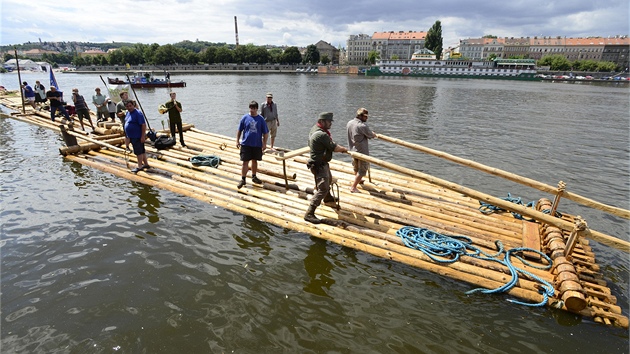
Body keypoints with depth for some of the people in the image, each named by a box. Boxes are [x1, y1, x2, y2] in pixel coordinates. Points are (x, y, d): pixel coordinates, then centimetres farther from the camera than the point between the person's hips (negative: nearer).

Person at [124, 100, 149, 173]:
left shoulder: (138, 113, -17)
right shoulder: (127, 113, 11)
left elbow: (143, 125, -21)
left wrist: (143, 136, -23)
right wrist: (127, 136, 22)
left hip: (138, 137, -9)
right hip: (132, 137, 9)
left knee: (138, 152, -3)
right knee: (142, 151, 15)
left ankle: (140, 166, 5)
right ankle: (146, 164, 25)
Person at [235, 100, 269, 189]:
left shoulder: (261, 119, -1)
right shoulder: (245, 118, -2)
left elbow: (265, 133, 3)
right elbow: (239, 130, 5)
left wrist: (264, 143, -1)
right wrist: (237, 141, 1)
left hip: (257, 145, 1)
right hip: (246, 144, -1)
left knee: (255, 161, 15)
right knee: (245, 162, -2)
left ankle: (254, 177, 31)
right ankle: (243, 179, 6)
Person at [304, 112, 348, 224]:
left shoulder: (315, 128, 5)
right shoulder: (321, 134, -28)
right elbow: (334, 147, -25)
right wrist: (344, 149, -5)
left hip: (322, 163, 11)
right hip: (319, 165, -11)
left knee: (329, 179, 32)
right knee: (323, 189, -14)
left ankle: (327, 198, 59)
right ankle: (309, 213, -14)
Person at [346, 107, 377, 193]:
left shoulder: (349, 123, 0)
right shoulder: (362, 126, -24)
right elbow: (371, 135, -13)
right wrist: (374, 134, 13)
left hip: (352, 150, 8)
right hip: (362, 151, -8)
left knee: (356, 168, 28)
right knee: (362, 170, 5)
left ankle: (358, 180, 51)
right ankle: (353, 187, 7)